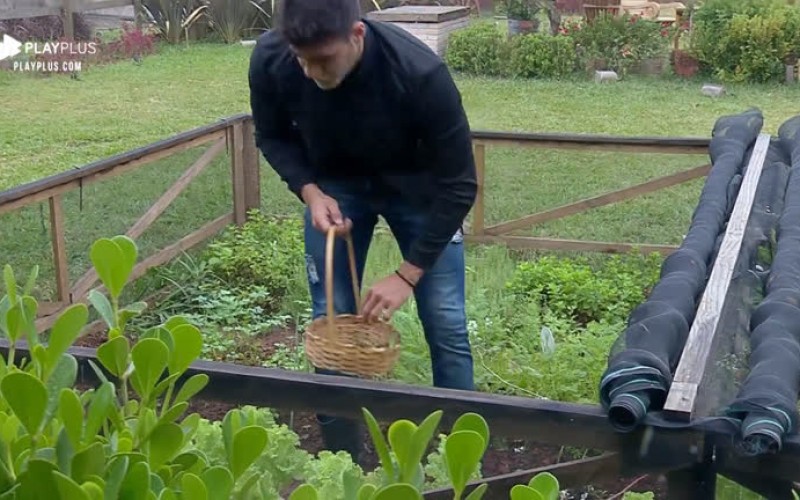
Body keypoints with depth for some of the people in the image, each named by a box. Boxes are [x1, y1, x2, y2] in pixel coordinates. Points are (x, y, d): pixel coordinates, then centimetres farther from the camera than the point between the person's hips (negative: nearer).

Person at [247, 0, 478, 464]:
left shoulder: (421, 73, -37)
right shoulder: (270, 60, -28)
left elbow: (458, 185, -27)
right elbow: (273, 136, -6)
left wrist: (408, 274, -27)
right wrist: (310, 191, -24)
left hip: (416, 185, -2)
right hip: (334, 185, 2)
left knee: (446, 324, -3)